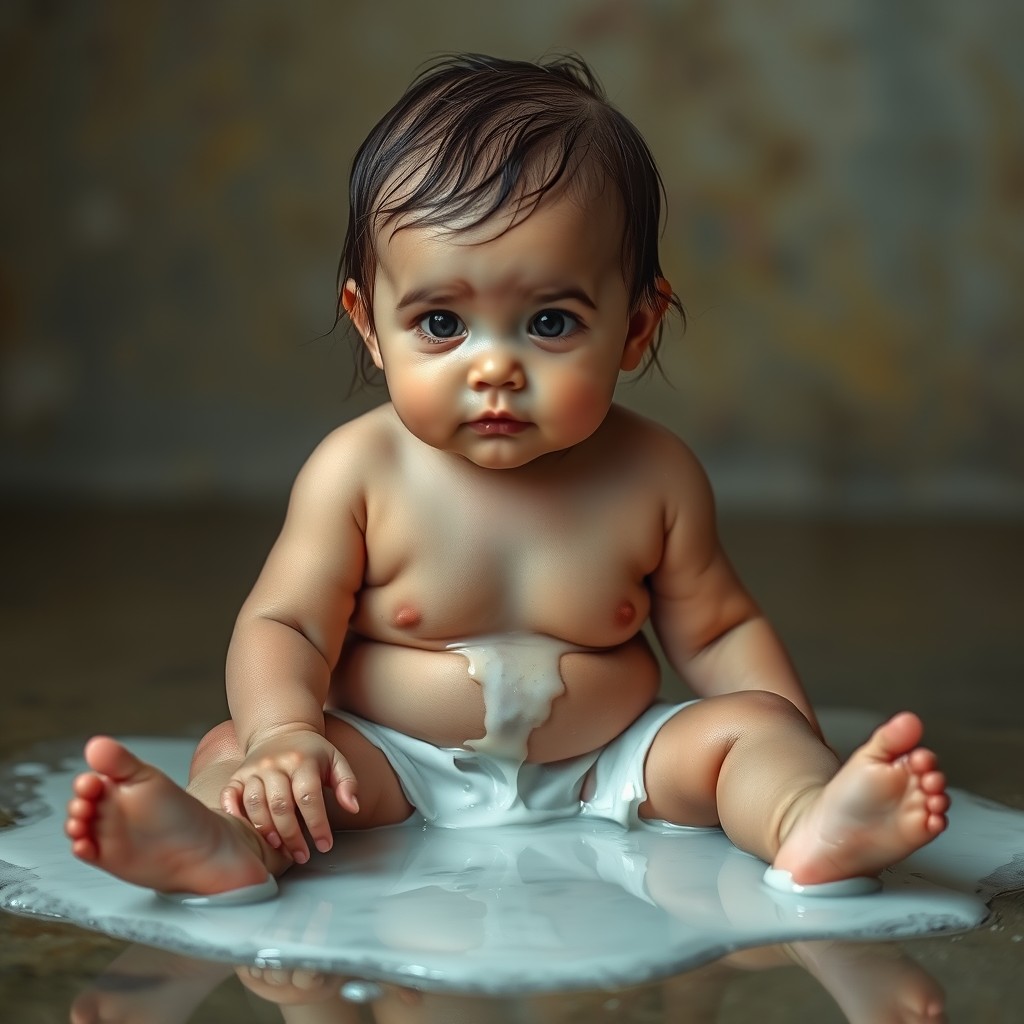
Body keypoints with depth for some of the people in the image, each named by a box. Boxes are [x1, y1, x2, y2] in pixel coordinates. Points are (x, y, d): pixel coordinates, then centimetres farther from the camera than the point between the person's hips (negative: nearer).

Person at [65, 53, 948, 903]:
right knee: (236, 749, -22)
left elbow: (717, 632, 5)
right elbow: (286, 625, -10)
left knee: (749, 727, -18)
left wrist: (797, 756, -8)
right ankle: (226, 840, -52)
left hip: (608, 770, 2)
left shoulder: (655, 479, -6)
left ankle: (813, 823, -46)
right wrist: (285, 736, -31)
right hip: (394, 768, -1)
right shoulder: (360, 472, -11)